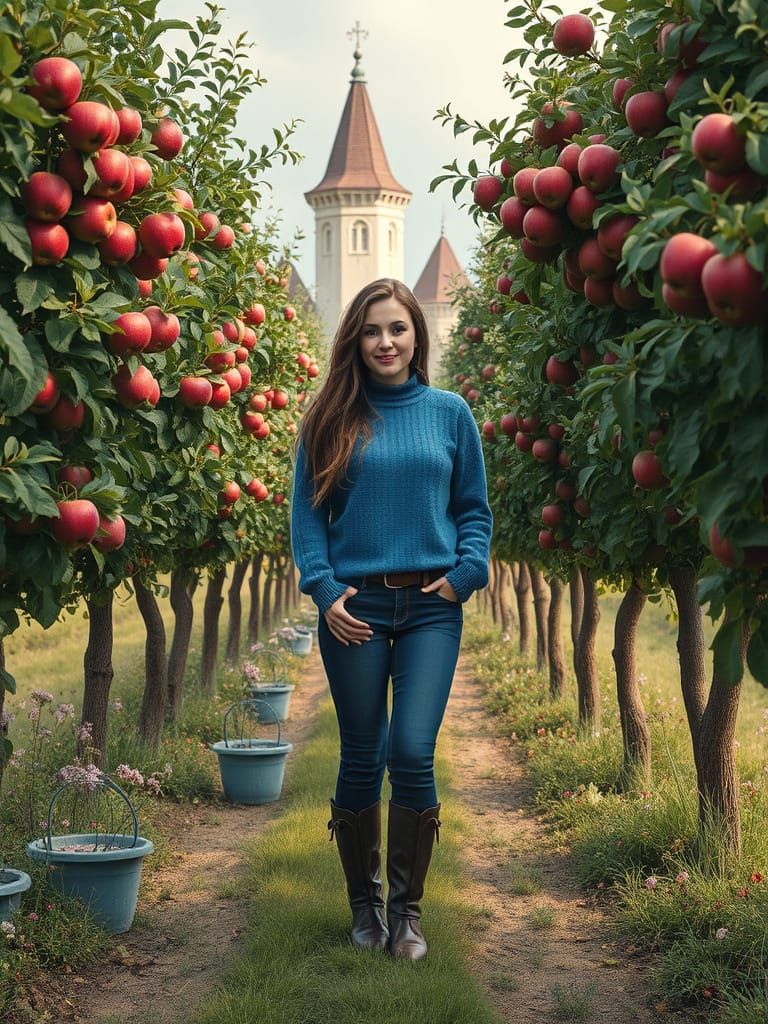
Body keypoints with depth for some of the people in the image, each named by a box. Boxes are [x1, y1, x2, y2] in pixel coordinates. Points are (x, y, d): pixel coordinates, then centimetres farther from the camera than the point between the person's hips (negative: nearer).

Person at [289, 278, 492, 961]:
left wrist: (465, 573, -3)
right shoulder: (331, 419, 5)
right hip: (356, 608, 0)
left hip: (431, 607, 0)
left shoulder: (450, 412, 8)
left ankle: (406, 910, 4)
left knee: (412, 753, -10)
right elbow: (307, 513, 5)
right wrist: (325, 590, -7)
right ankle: (364, 904, 21)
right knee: (361, 759, 6)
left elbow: (474, 508, 12)